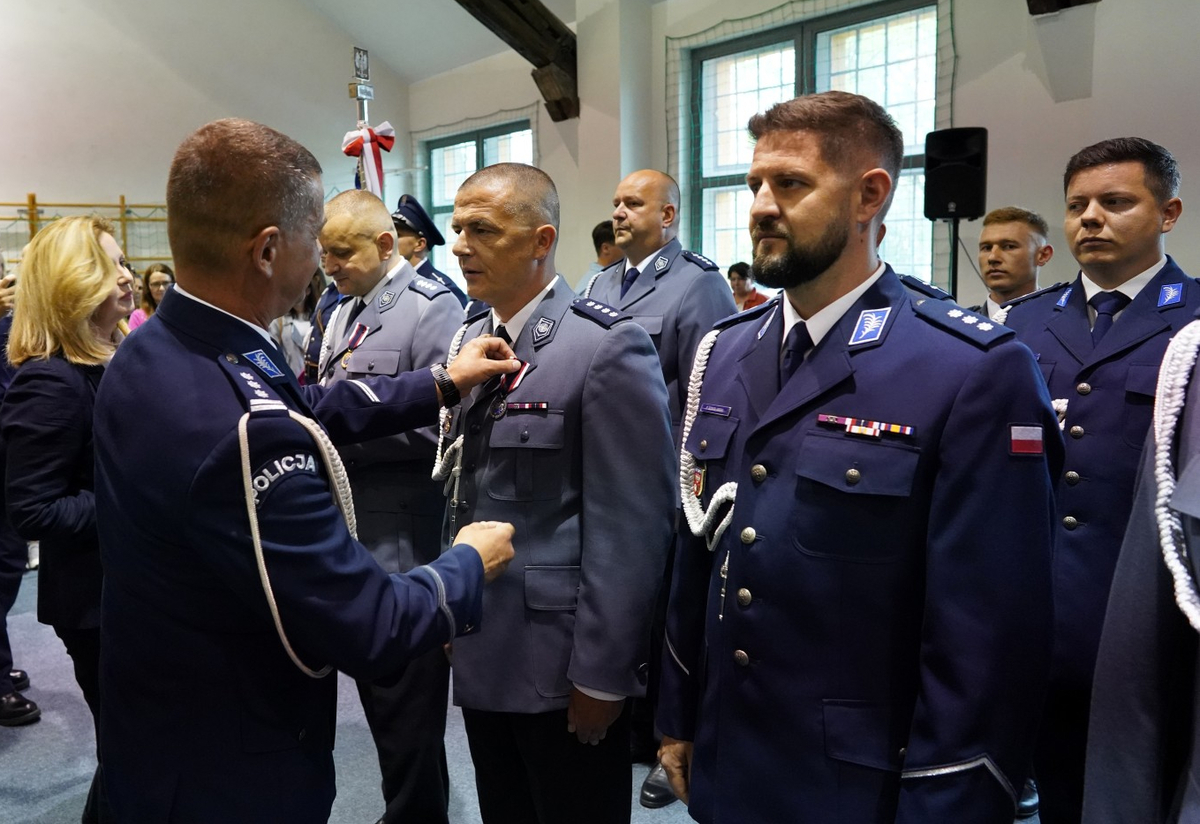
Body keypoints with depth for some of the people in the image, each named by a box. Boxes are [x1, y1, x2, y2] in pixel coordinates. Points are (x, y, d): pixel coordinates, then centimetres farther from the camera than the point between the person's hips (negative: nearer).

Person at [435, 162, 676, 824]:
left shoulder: (609, 348, -15)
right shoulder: (469, 340, 8)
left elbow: (631, 526, -17)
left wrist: (602, 674, -15)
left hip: (563, 664, -6)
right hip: (481, 655, 7)